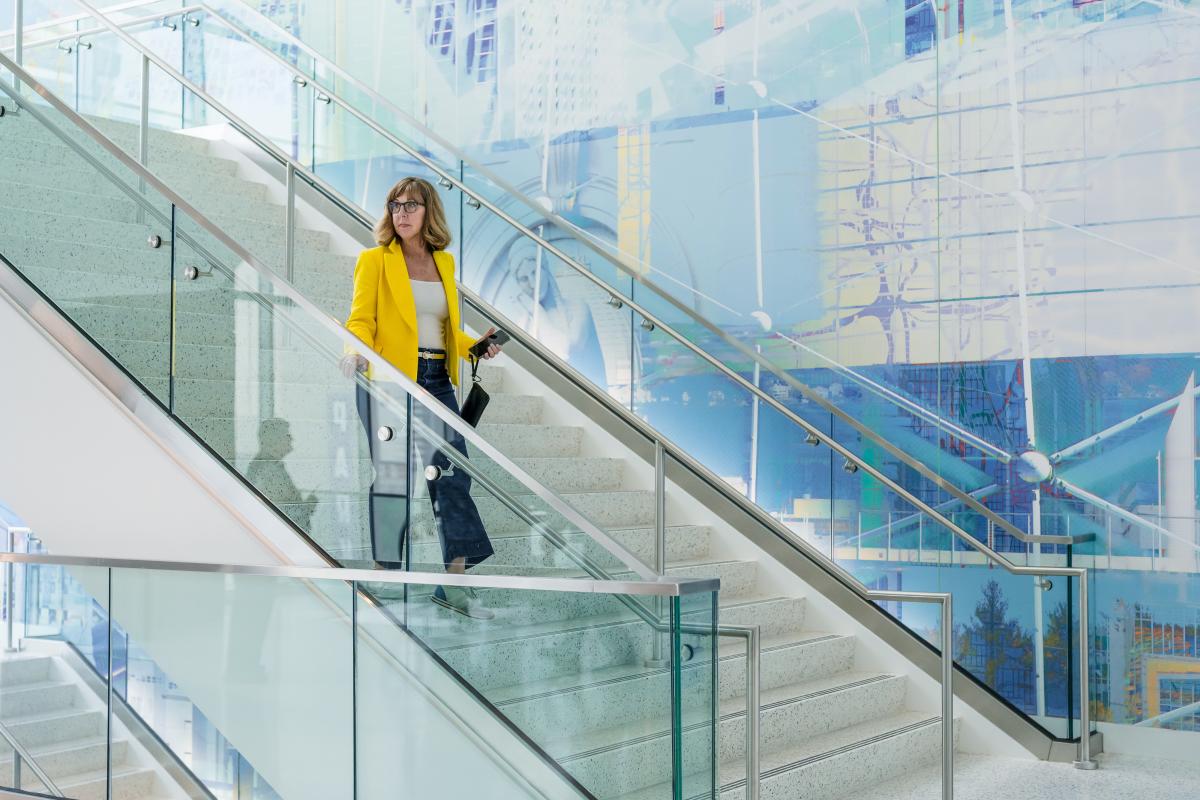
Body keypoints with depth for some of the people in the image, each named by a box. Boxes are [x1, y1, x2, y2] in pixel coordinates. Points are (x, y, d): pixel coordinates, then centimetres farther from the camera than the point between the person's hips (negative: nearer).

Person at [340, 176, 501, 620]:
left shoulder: (444, 262, 16)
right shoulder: (374, 259, 2)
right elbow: (361, 320, -5)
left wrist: (476, 348, 4)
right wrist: (356, 350, -25)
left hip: (438, 381, 5)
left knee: (454, 475, -2)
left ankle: (455, 582, 3)